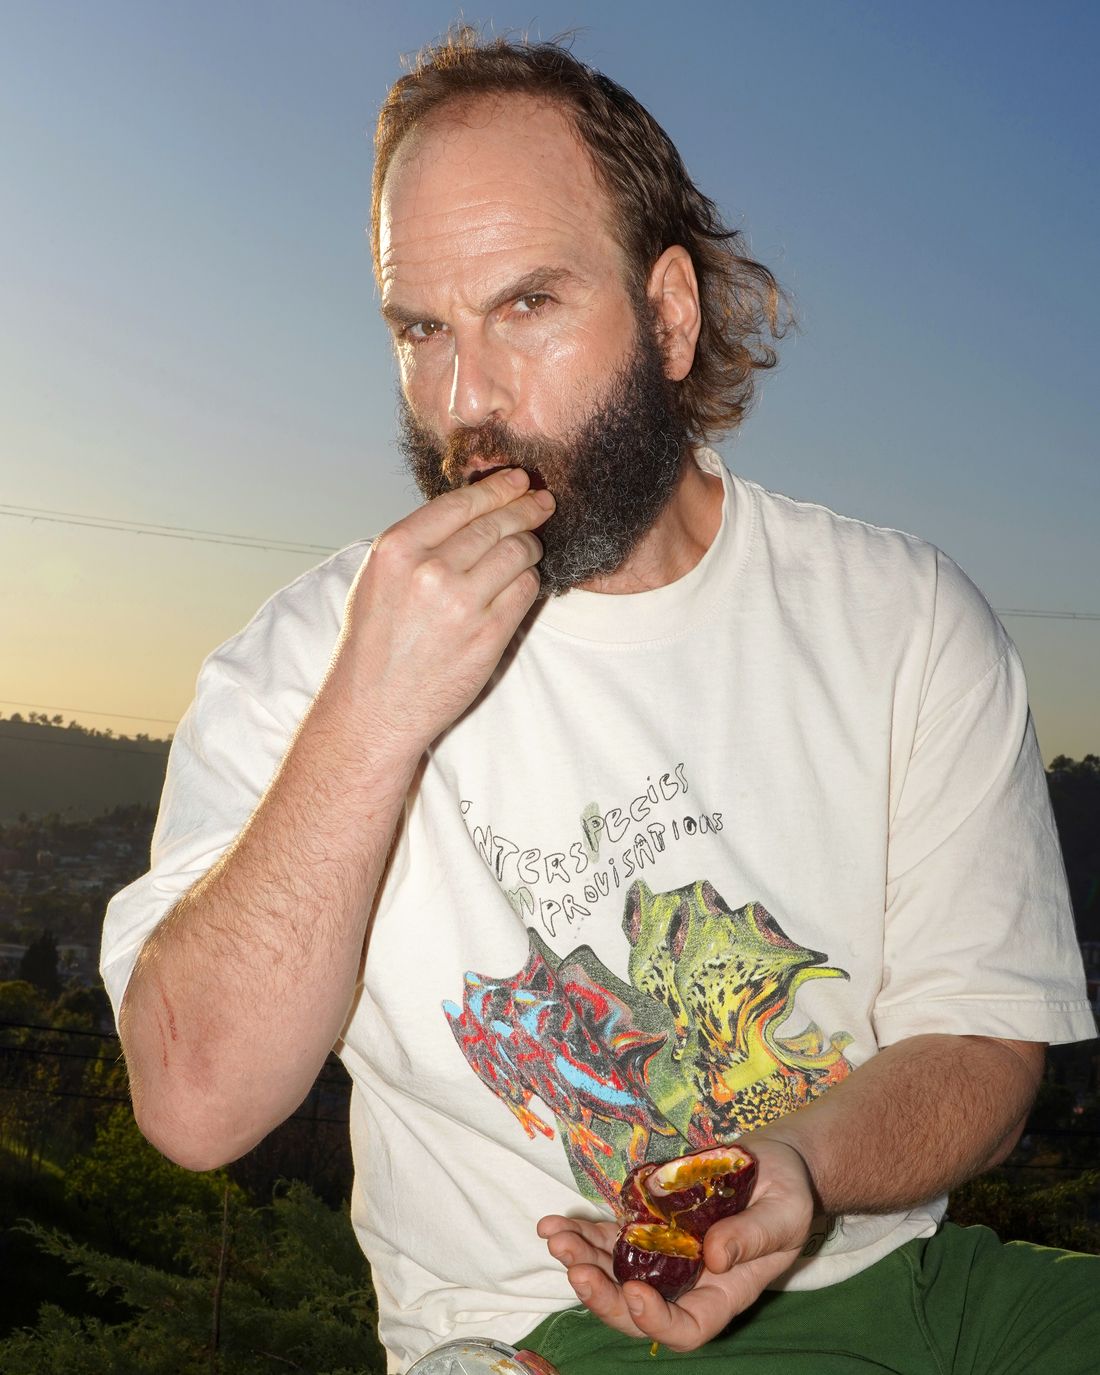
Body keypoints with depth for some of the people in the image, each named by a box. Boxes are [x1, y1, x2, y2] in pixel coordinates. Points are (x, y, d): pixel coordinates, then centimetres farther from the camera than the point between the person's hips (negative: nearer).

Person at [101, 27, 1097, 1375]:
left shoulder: (902, 616, 0)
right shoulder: (302, 661, -5)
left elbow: (983, 1037, 0)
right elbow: (197, 1103, -14)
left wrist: (797, 1164, -20)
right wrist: (372, 720, -24)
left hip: (897, 1263, 4)